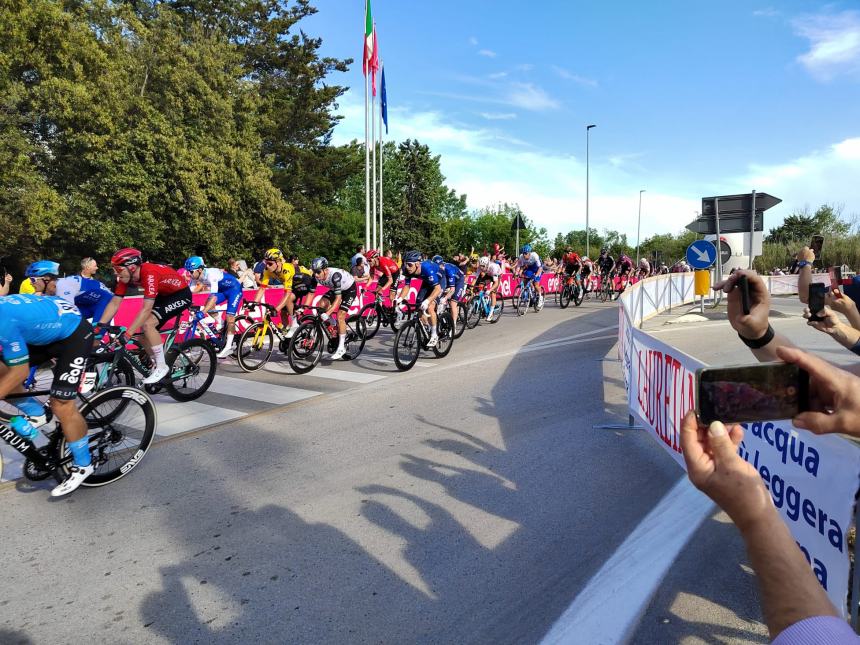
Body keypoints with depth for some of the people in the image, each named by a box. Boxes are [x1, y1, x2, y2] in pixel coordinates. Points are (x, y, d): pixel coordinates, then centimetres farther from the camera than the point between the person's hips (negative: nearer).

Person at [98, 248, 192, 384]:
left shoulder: (149, 274, -34)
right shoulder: (127, 275, -10)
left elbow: (146, 309, -38)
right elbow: (114, 303, -6)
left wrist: (127, 334, -39)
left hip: (181, 294, -8)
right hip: (164, 295, 8)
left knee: (148, 324, -22)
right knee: (146, 332, 0)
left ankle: (162, 367, -11)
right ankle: (156, 364, 19)